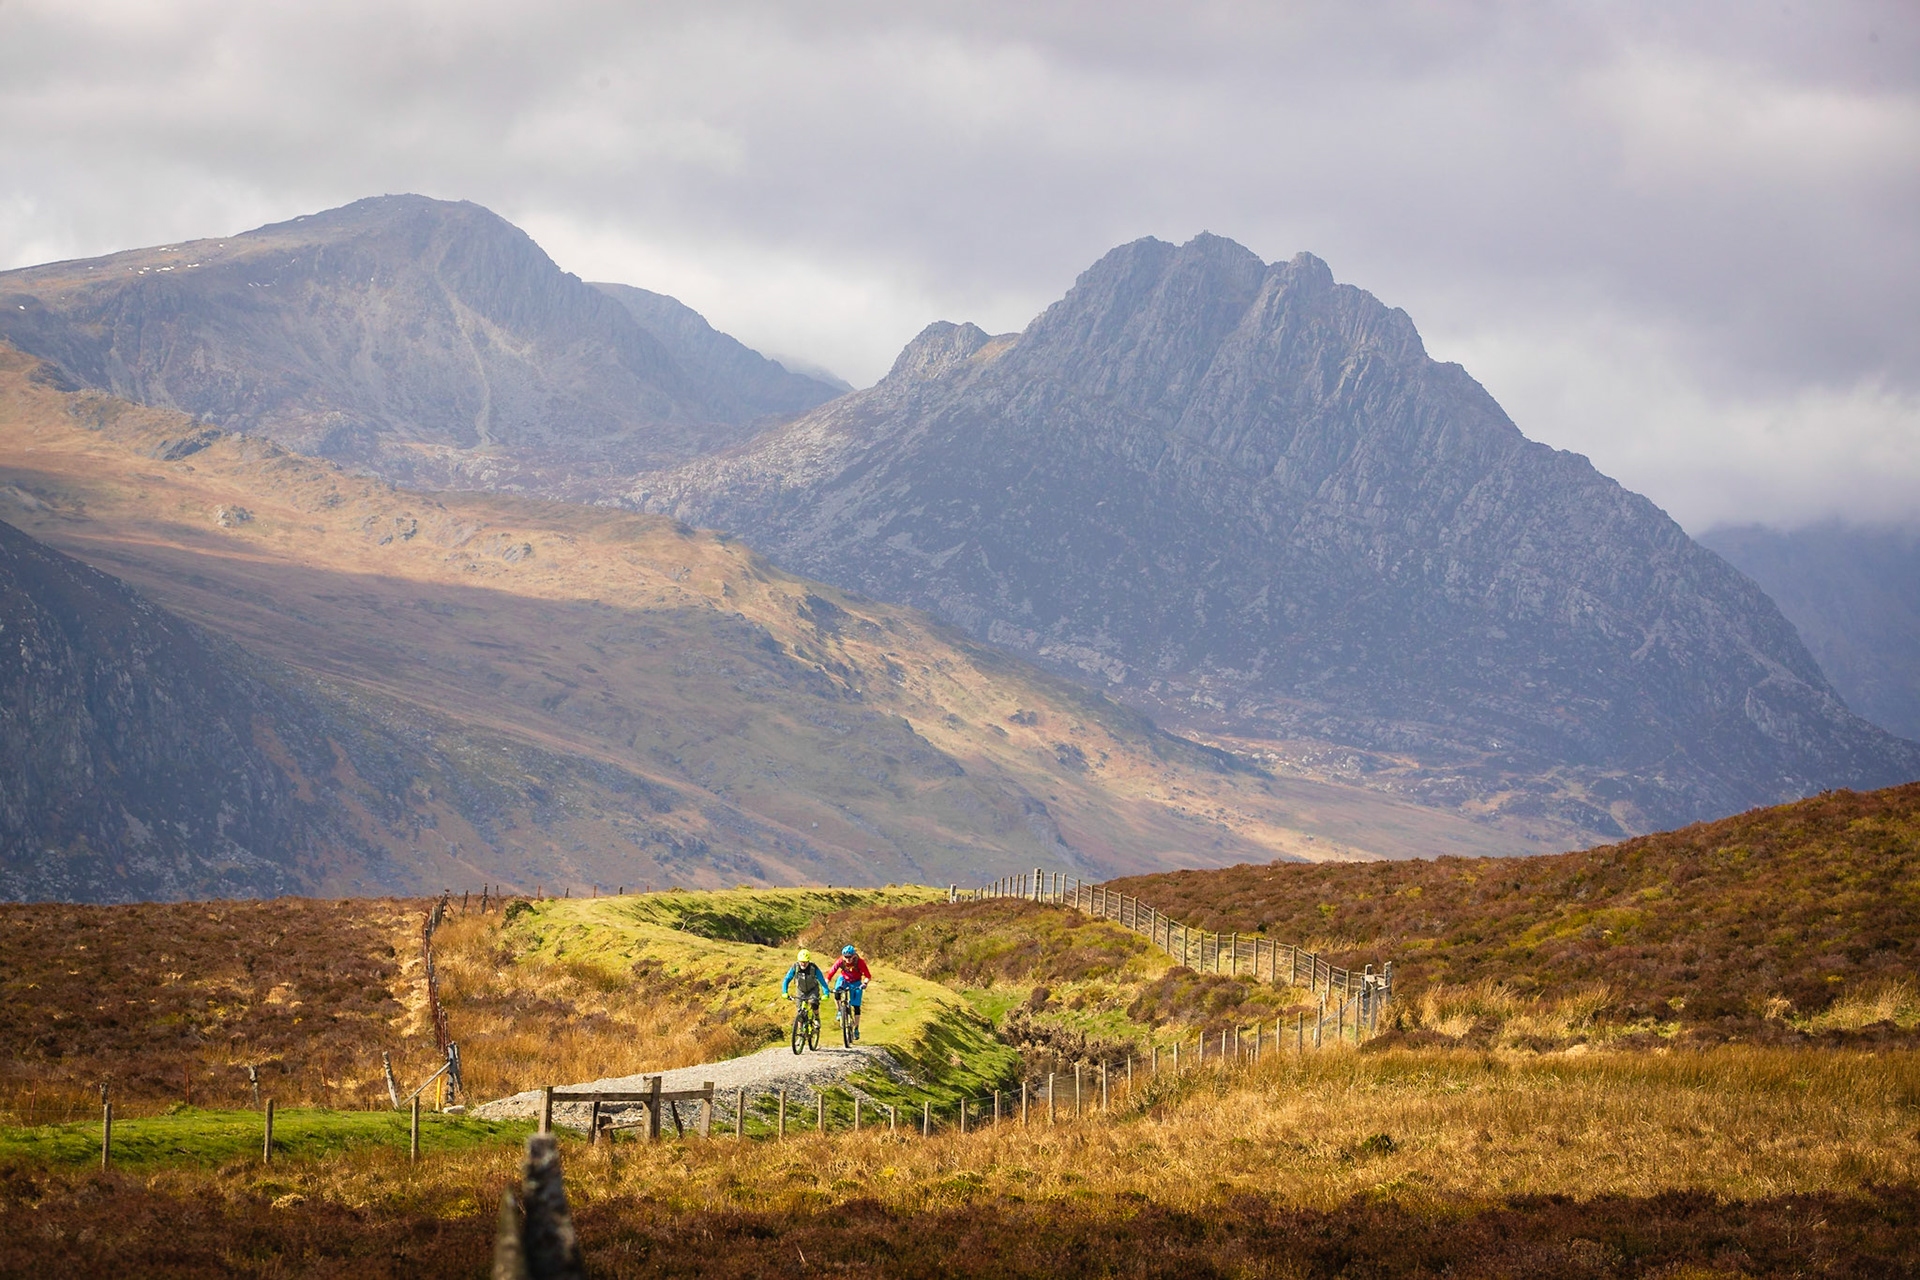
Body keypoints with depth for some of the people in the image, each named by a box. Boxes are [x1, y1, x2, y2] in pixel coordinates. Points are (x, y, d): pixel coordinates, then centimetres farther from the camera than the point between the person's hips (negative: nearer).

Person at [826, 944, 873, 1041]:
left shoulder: (860, 962, -27)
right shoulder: (840, 961, -24)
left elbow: (868, 976, -22)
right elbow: (830, 973, -22)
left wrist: (865, 983, -42)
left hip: (855, 983, -1)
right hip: (844, 979, 1)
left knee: (856, 1006, -7)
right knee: (837, 990, -33)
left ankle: (856, 1029, 8)